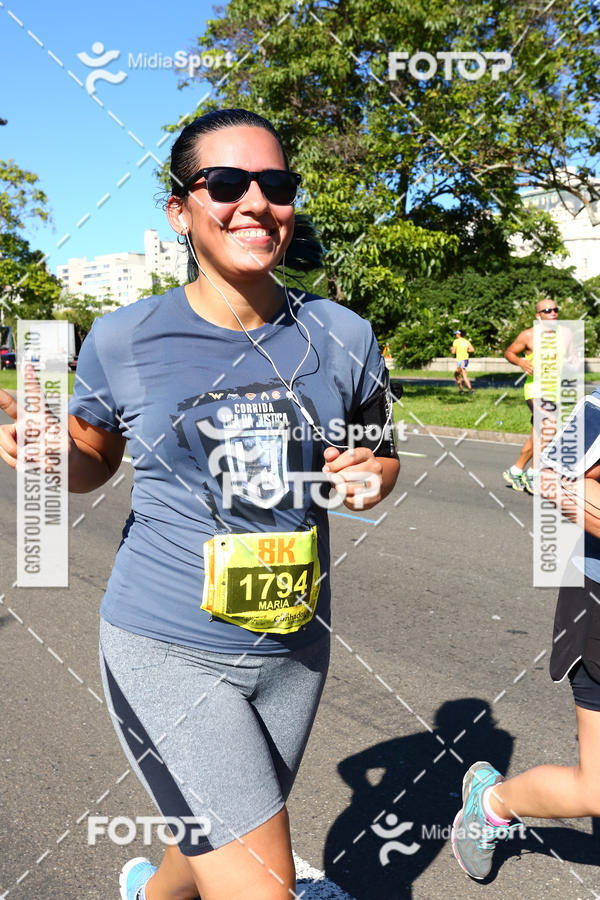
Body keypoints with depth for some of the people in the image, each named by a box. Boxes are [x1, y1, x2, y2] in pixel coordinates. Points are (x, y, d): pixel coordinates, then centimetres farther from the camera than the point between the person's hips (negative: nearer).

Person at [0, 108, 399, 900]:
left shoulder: (341, 337, -2)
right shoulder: (123, 341, -8)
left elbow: (383, 453, 12)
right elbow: (92, 462, 7)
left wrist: (373, 478, -11)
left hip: (293, 651, 4)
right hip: (167, 653, -3)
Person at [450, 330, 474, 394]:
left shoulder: (456, 341, -6)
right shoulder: (466, 341, 10)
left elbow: (453, 352, -9)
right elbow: (472, 350, 1)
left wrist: (451, 349, 13)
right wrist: (465, 350, 15)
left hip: (460, 360, -7)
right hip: (466, 360, 8)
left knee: (464, 376, -11)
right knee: (456, 374, 18)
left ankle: (470, 390, -20)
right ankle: (460, 389, 12)